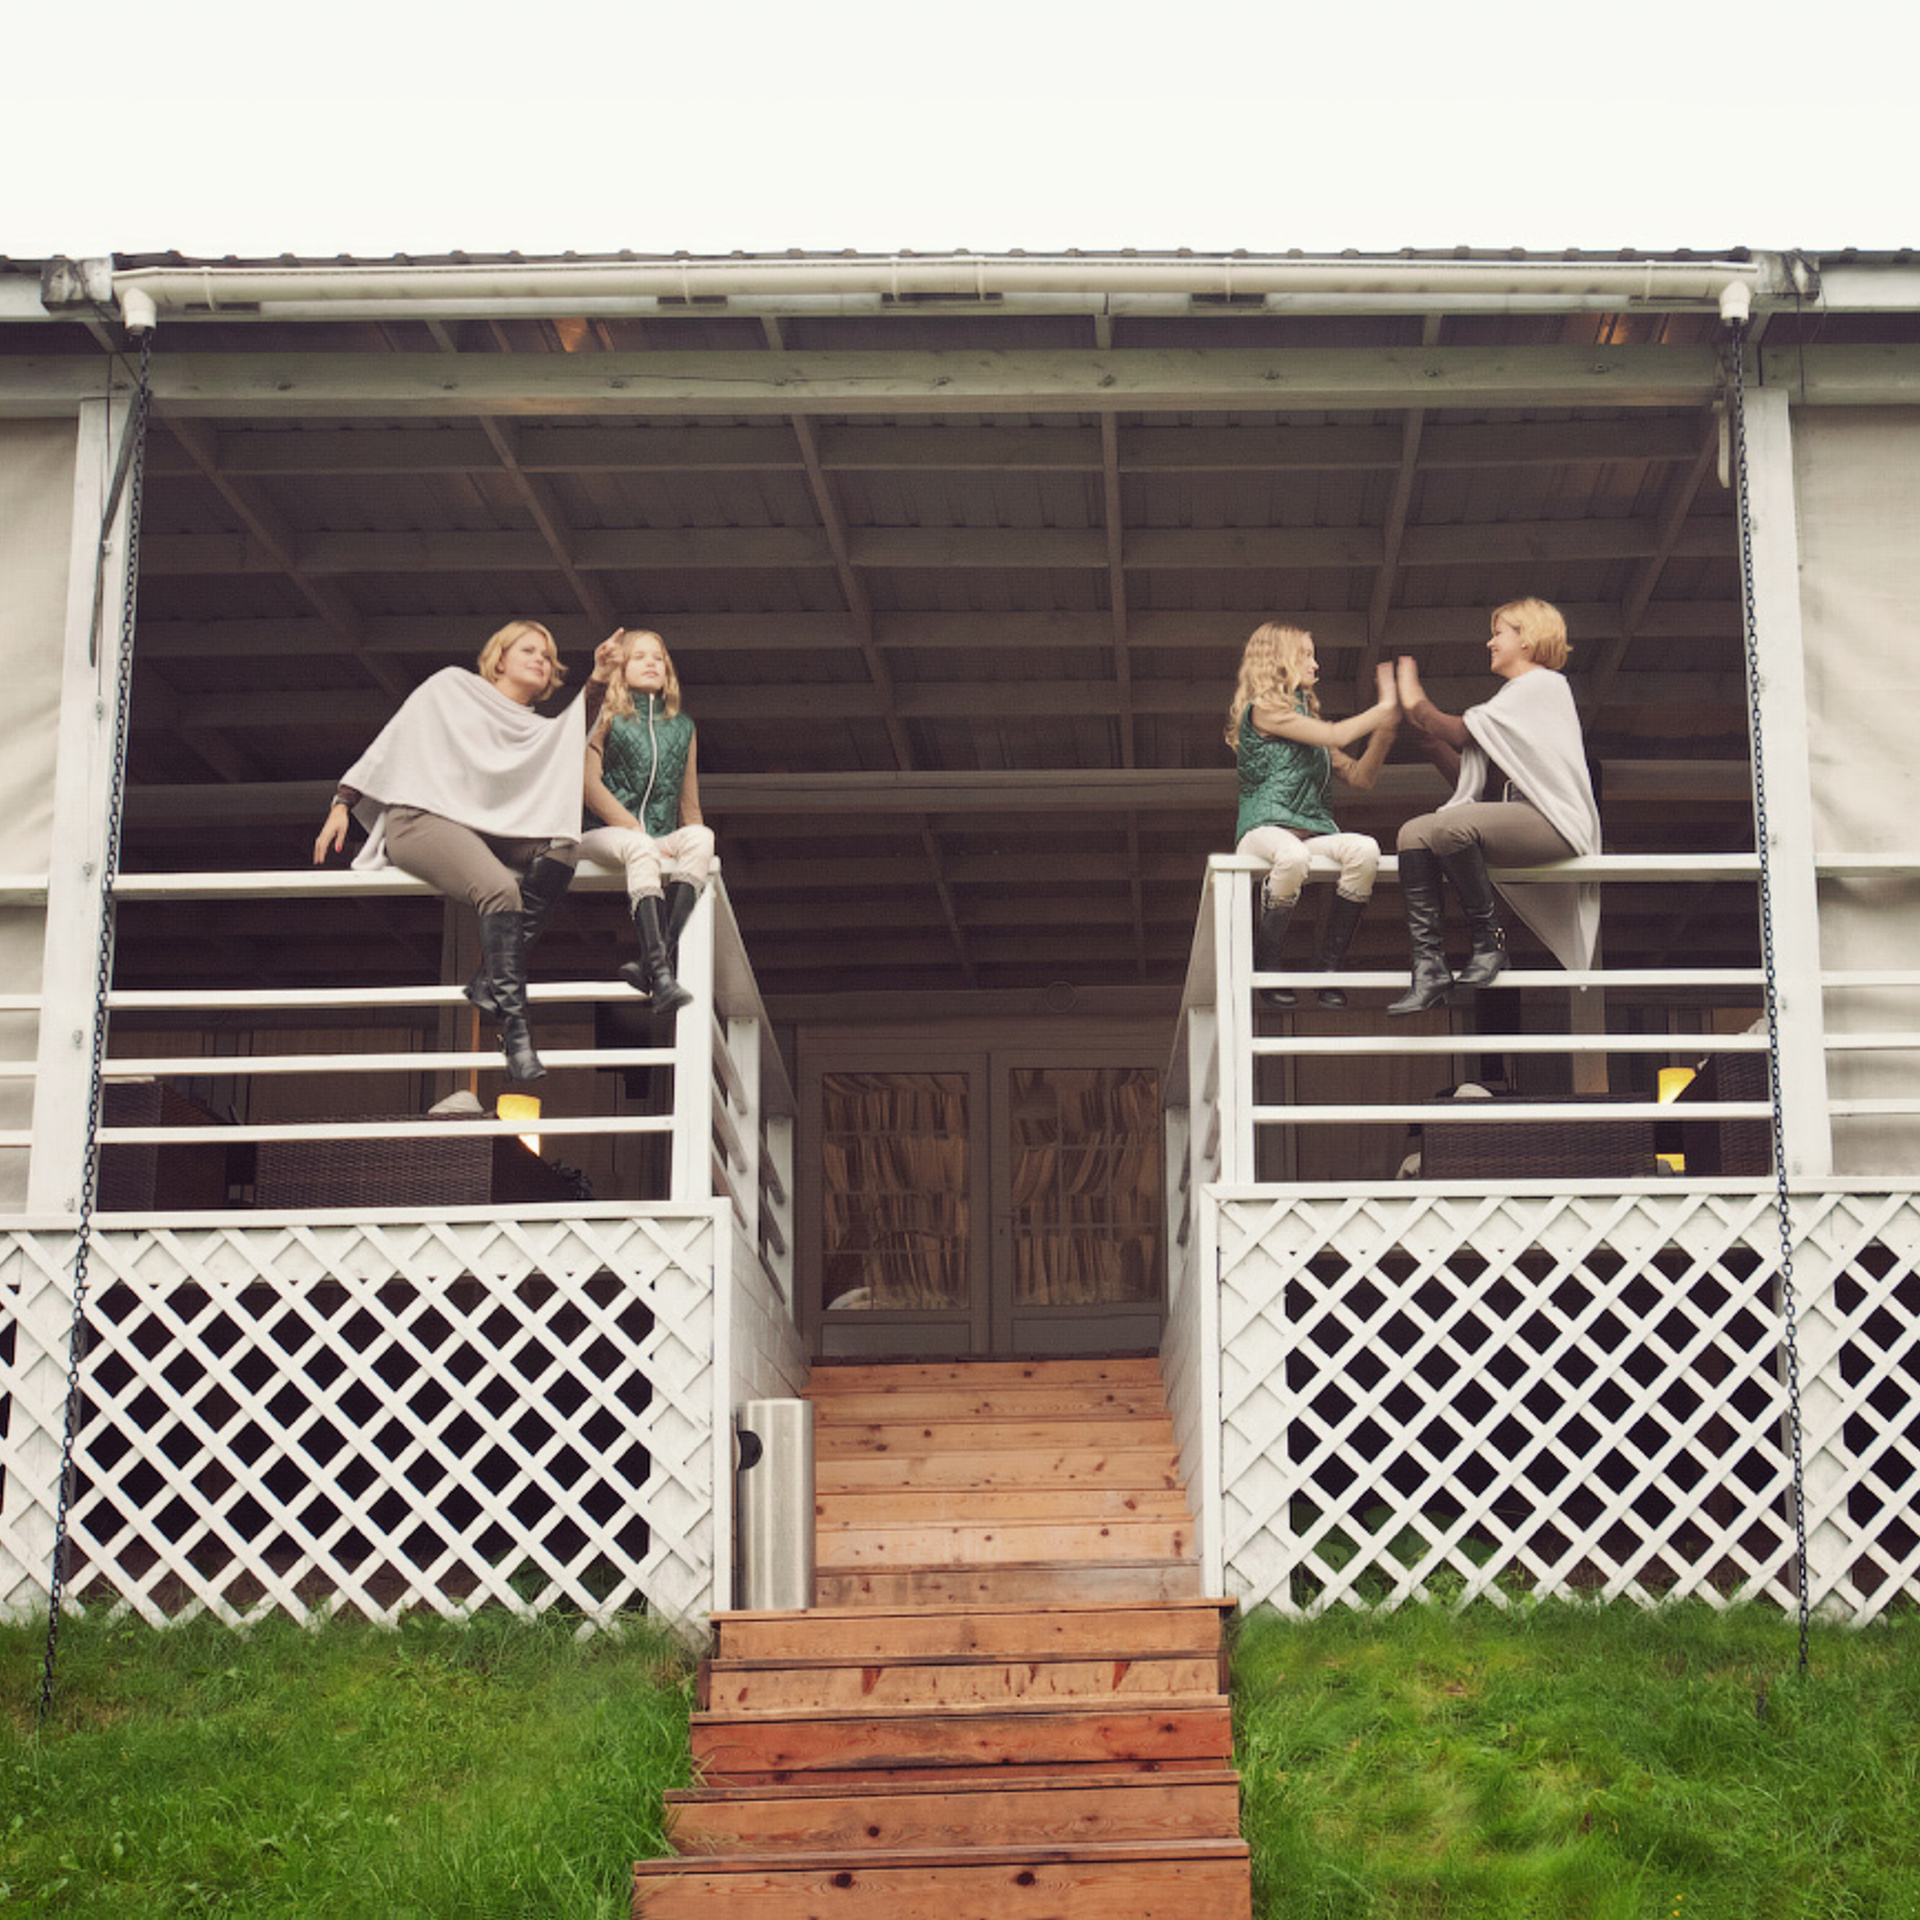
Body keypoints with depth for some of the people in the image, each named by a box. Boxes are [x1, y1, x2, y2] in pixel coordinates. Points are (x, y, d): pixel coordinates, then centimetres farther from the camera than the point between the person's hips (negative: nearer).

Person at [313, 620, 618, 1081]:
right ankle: (514, 1030, -40)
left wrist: (598, 682, -16)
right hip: (419, 818, -5)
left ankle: (491, 978, -31)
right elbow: (389, 744, 14)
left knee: (563, 845, -26)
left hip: (484, 831, 5)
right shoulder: (452, 687, 16)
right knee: (499, 888, -33)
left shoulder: (538, 731, 24)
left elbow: (574, 737, 0)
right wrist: (342, 804, 5)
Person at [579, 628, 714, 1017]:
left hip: (662, 842, 4)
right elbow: (589, 783, -2)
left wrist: (694, 847, 2)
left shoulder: (682, 727, 23)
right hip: (604, 836, -3)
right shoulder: (606, 718, 11)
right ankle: (662, 973, -56)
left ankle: (657, 957, -46)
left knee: (701, 837, -31)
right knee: (641, 848, -39)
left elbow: (689, 800, 21)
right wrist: (635, 830, -14)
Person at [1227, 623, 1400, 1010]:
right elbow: (1336, 736, -6)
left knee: (1365, 851, -27)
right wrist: (1383, 708, 5)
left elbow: (1359, 776, 25)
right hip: (1265, 828, -7)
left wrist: (1384, 730, 12)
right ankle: (1264, 964, -19)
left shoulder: (1306, 714, 28)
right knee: (1293, 857, -42)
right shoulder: (1263, 709, 2)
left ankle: (1328, 964, -17)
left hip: (1314, 831, 7)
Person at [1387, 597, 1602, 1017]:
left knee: (1450, 825, -33)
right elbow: (1466, 777, 19)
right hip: (1512, 821, 9)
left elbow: (1461, 732, -6)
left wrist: (1416, 702, 7)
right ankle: (1429, 965, -26)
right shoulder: (1512, 698, 28)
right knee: (1414, 832, -15)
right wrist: (1426, 734, 12)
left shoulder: (1543, 685, 0)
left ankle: (1489, 943, -18)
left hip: (1553, 823, -9)